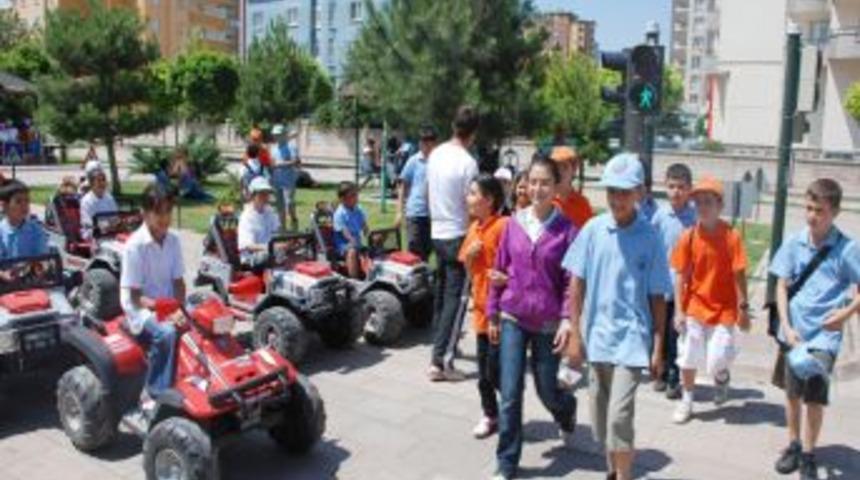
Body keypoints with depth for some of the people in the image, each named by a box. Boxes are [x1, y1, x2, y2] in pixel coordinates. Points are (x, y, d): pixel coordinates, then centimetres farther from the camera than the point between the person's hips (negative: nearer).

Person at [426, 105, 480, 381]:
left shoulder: (435, 154, 5)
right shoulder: (468, 163, -17)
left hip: (437, 232, 7)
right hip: (458, 236, -7)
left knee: (442, 293, 20)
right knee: (455, 298, -4)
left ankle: (442, 342, 33)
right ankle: (441, 360, -6)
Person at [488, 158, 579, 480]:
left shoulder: (566, 229, -8)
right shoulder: (514, 224, 1)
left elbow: (571, 281, -7)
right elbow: (499, 271, 6)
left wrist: (568, 320, -16)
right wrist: (493, 314, 8)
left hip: (547, 323, -2)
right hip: (513, 318, 2)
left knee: (547, 392, 12)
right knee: (510, 395, 0)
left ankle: (568, 410, 48)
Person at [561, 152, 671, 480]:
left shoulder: (649, 237, -6)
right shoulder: (592, 229, -2)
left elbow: (657, 297, -2)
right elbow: (577, 284, 2)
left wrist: (658, 348, -1)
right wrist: (574, 333, 1)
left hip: (632, 340, -3)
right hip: (596, 337, 3)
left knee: (619, 415, -9)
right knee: (600, 415, 15)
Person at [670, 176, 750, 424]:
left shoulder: (731, 236, -12)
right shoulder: (688, 236, -6)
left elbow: (739, 275, -8)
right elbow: (680, 275, -2)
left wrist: (743, 309, -7)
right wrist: (679, 310, -4)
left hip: (724, 309, -2)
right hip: (694, 308, 2)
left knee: (716, 363, -4)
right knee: (688, 358, 8)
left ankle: (722, 377, 33)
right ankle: (686, 401, 28)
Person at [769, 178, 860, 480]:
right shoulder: (794, 244, -4)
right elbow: (782, 287, 0)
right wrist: (786, 327, -8)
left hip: (825, 335, -3)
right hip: (793, 332, 3)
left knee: (815, 397, -4)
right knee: (792, 393, 16)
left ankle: (808, 455, 16)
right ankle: (793, 445, 35)